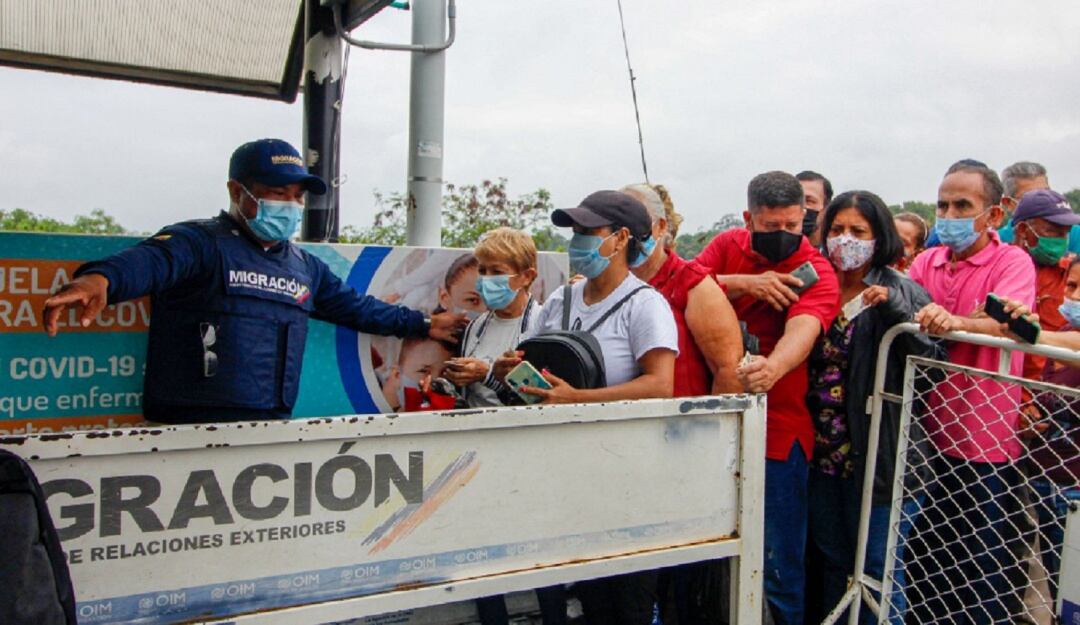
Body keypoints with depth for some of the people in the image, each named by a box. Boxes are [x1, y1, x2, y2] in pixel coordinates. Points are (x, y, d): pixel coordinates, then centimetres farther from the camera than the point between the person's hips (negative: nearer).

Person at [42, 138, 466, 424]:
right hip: (196, 426, -6)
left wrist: (422, 325, 34)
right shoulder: (199, 243, -4)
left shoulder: (305, 266, 19)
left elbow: (355, 307, 30)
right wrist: (101, 278, -46)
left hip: (274, 425, 6)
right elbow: (150, 261, -24)